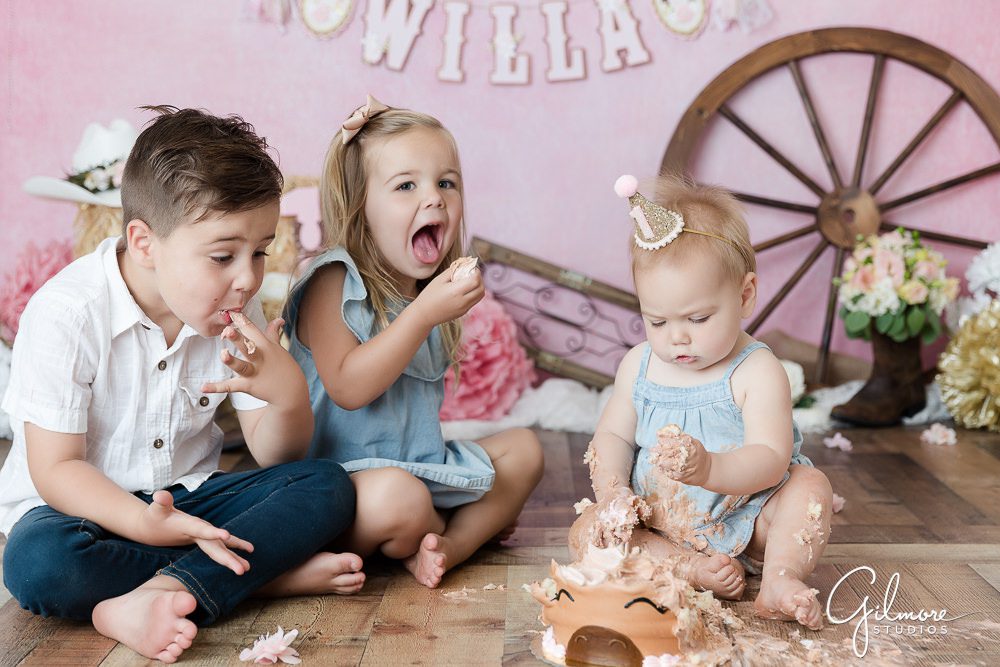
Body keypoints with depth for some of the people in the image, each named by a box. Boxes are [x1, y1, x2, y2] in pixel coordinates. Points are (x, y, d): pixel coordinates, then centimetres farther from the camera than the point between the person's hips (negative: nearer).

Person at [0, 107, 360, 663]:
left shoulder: (236, 311, -4)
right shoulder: (67, 314, -20)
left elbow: (273, 453, -2)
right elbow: (56, 469, -19)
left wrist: (290, 396, -26)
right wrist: (145, 524, -37)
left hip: (189, 495, 4)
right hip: (88, 506, -4)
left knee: (327, 486, -17)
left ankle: (154, 598, -33)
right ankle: (271, 574, -27)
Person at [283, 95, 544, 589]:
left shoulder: (430, 287, 8)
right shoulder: (333, 284, -14)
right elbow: (347, 388, -27)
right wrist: (424, 314, -30)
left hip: (421, 464, 8)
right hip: (342, 472, -8)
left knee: (523, 449, 7)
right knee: (395, 497, -37)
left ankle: (447, 547, -15)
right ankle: (476, 524, -1)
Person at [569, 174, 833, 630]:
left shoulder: (756, 372, -15)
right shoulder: (638, 366, 0)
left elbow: (771, 459, -25)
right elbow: (613, 436, 4)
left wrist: (710, 468, -45)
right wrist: (612, 490, -17)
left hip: (746, 523, -3)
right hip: (656, 523, 3)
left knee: (811, 485, -23)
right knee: (586, 532, -17)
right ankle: (692, 567, -25)